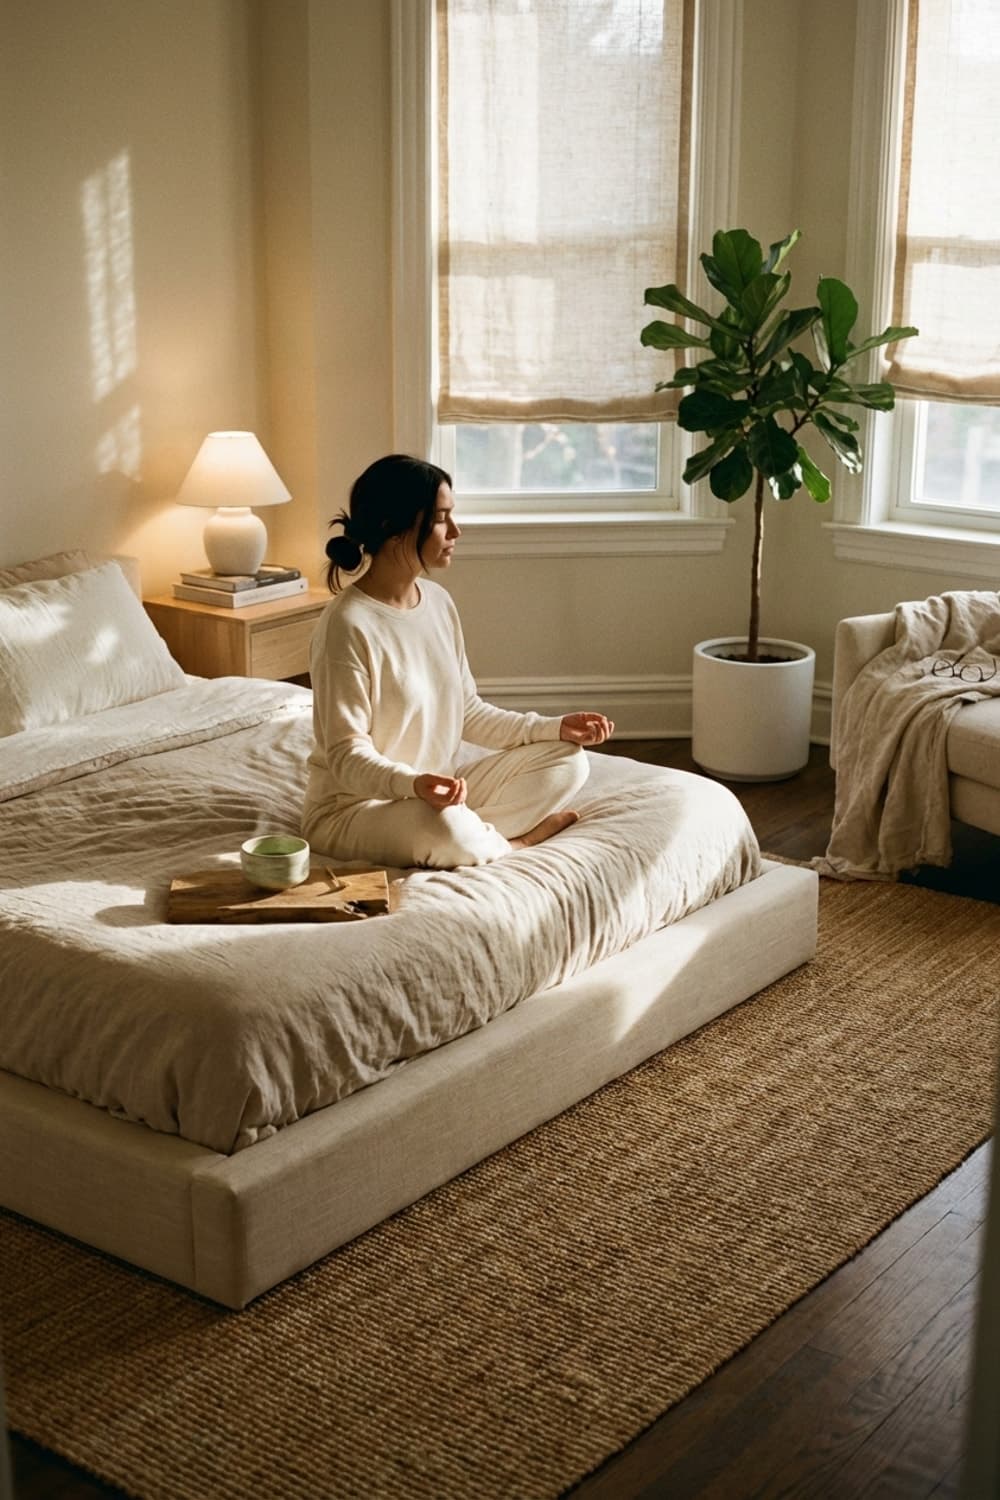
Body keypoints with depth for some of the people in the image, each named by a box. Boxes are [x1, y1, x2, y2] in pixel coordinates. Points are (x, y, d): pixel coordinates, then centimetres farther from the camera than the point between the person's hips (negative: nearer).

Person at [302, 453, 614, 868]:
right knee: (446, 830, -37)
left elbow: (469, 714, 9)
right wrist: (413, 784, -40)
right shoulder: (347, 626, -22)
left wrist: (554, 727, -1)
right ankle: (513, 841, -5)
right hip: (352, 806, -8)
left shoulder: (438, 602, 3)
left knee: (567, 760, -1)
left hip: (440, 787, 8)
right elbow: (347, 756, -22)